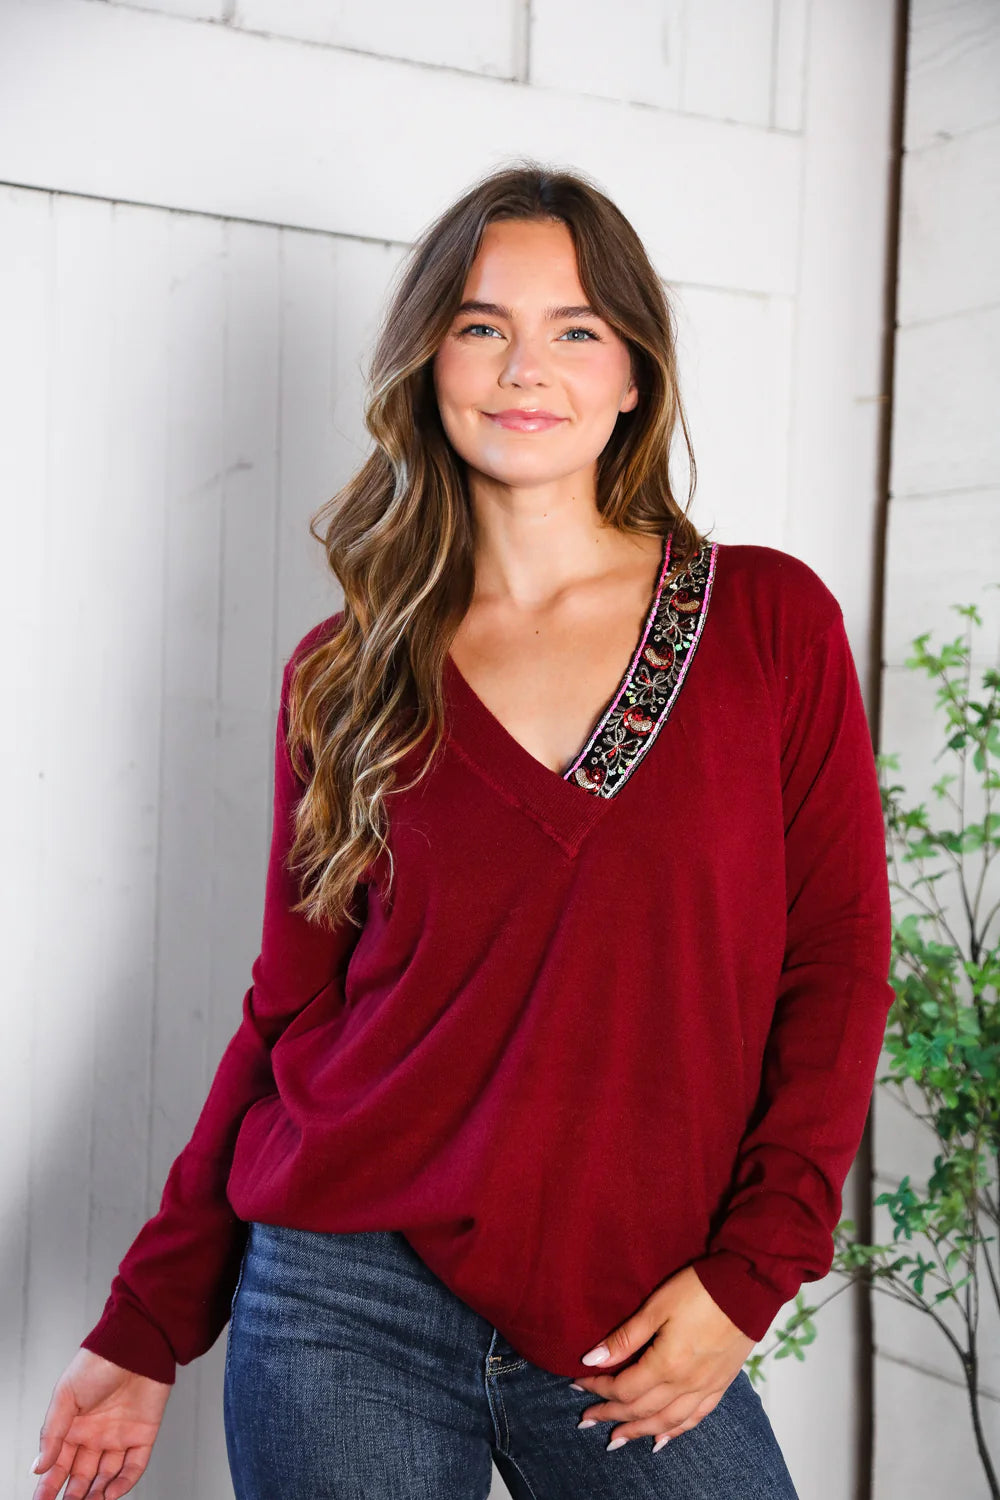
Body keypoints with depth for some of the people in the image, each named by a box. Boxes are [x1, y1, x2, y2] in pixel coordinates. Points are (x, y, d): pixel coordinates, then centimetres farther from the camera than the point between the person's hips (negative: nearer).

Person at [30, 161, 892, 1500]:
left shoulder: (771, 622, 0)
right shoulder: (345, 678, 2)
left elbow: (836, 965, 0)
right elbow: (291, 1008, 6)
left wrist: (749, 1271, -7)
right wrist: (149, 1326, 6)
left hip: (634, 1331, 0)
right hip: (350, 1303, 1)